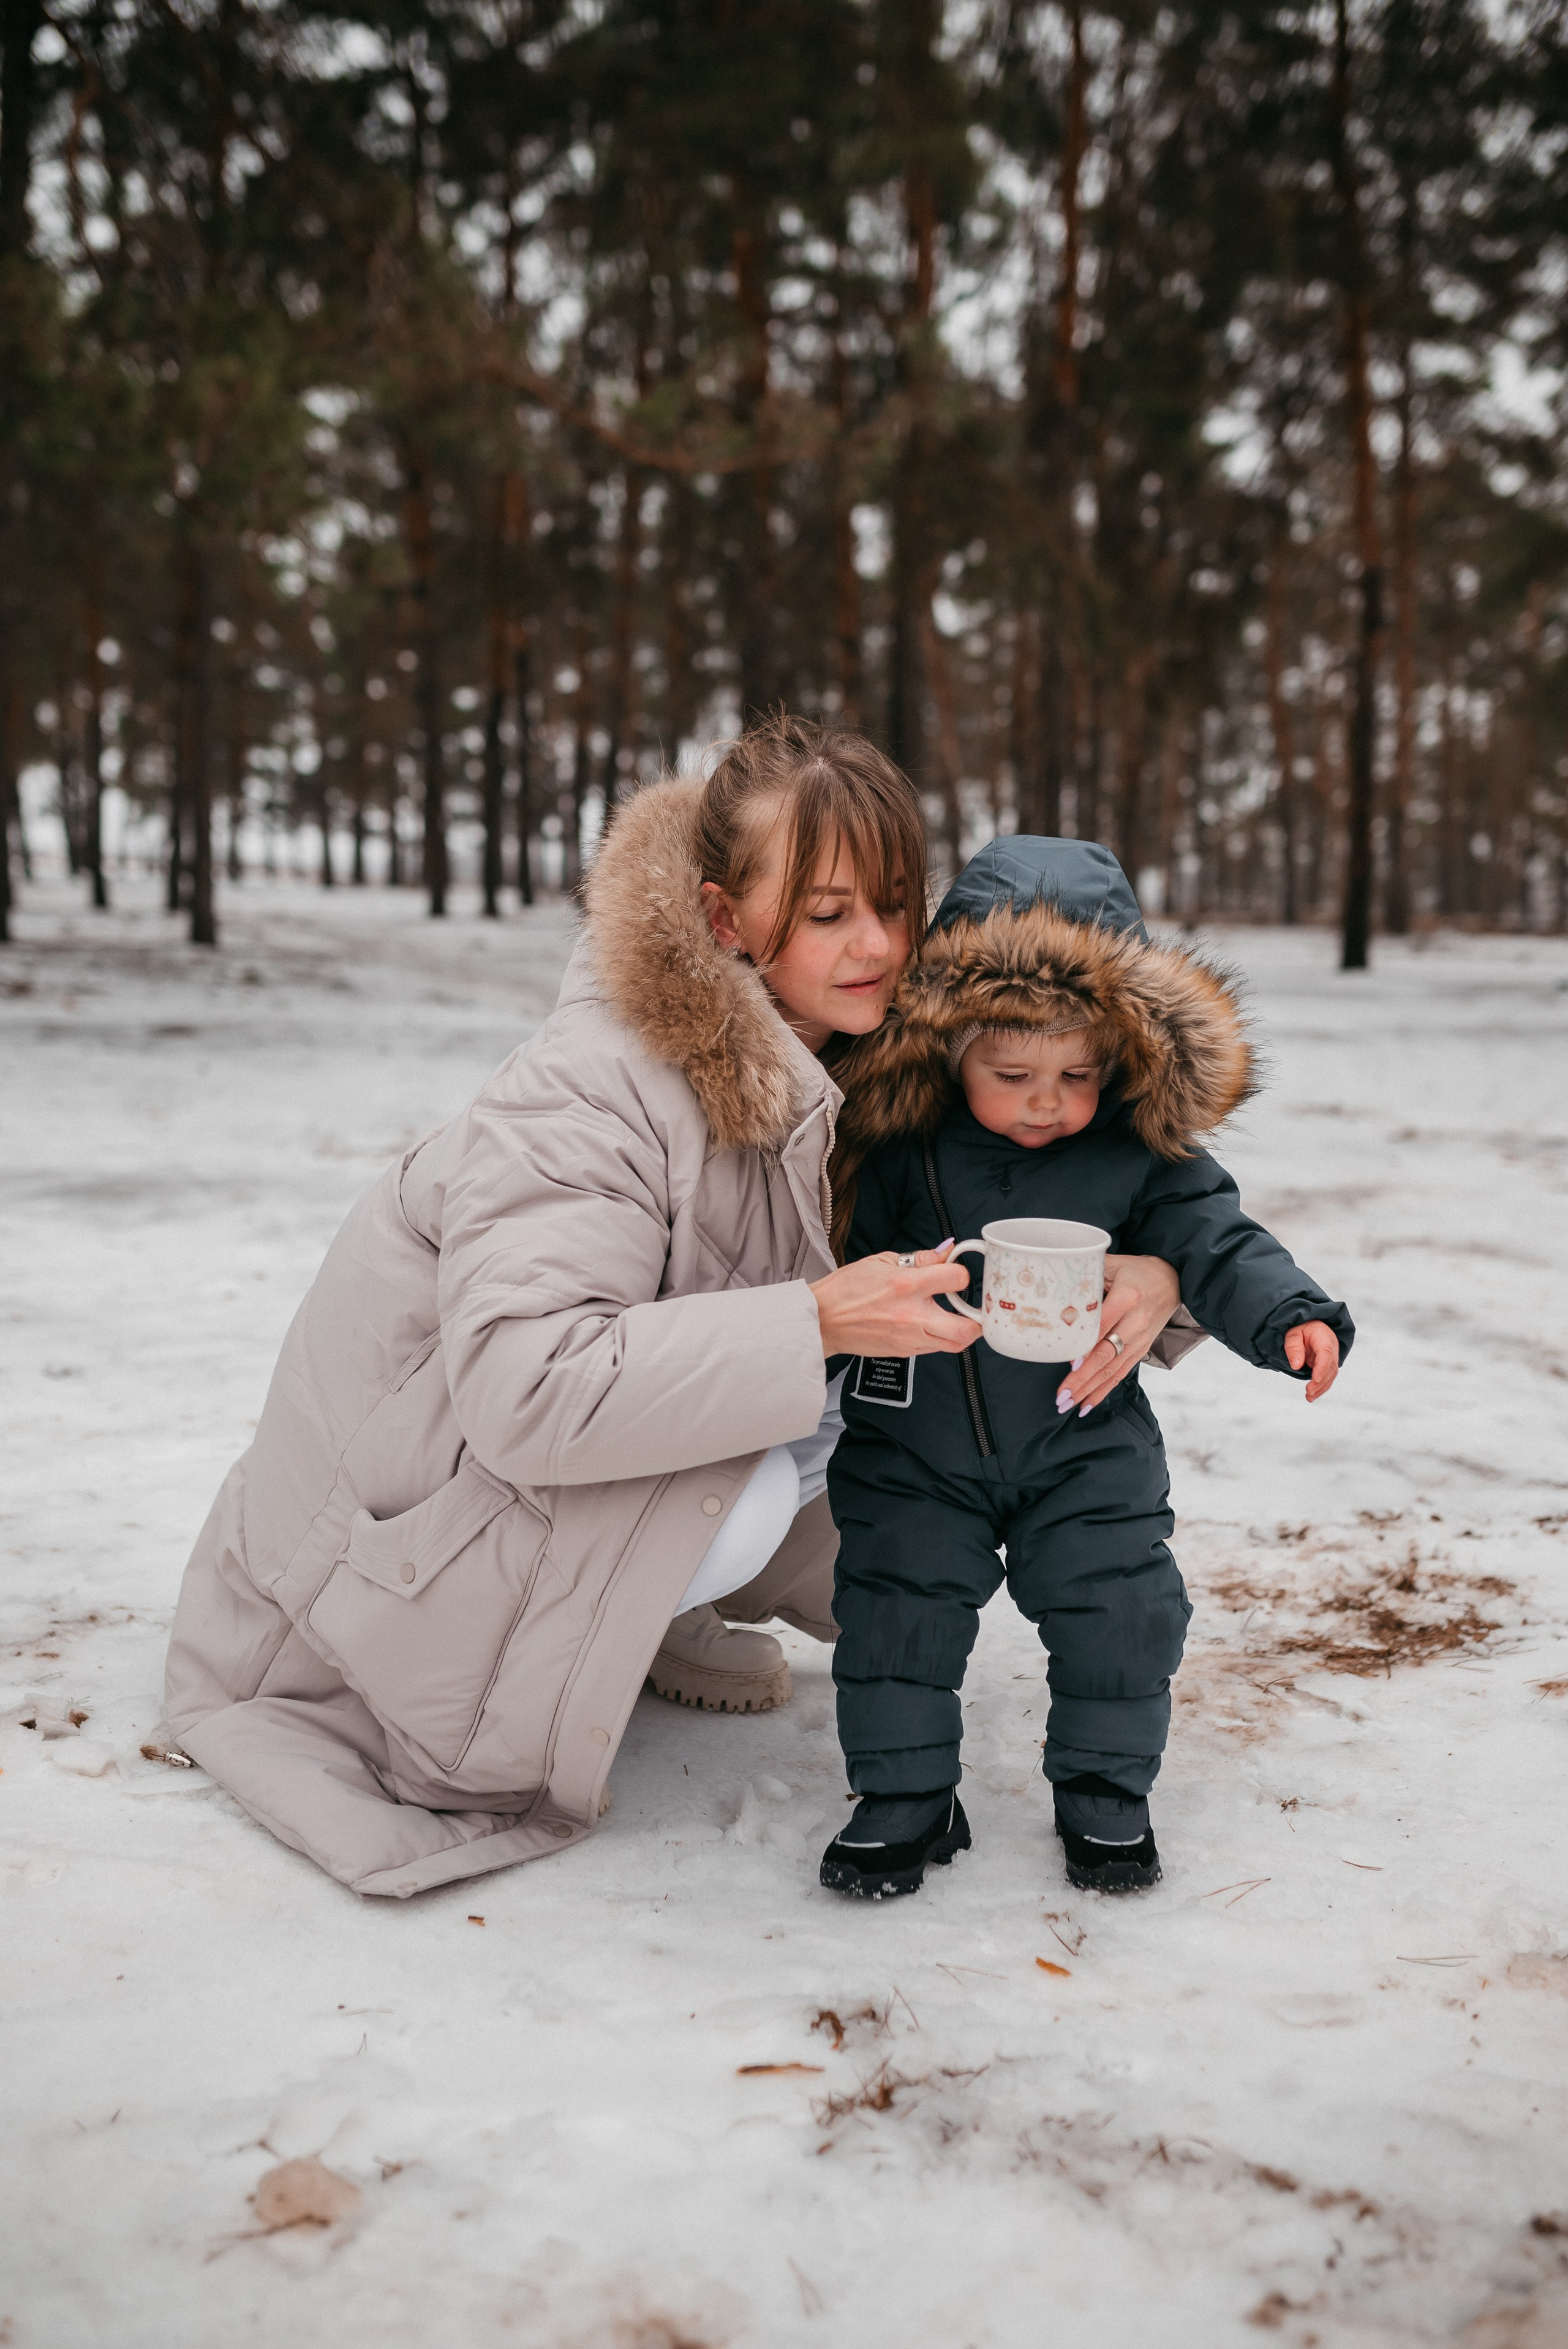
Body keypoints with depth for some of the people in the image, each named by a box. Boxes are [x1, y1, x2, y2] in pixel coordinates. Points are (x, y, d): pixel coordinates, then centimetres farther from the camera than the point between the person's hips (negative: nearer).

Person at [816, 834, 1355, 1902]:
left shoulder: (1141, 1155, -10)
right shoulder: (900, 1147, -12)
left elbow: (1218, 1244, -10)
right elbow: (844, 1267, 0)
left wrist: (1294, 1315, -25)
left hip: (1084, 1444, 1)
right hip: (914, 1444, 0)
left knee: (1121, 1608, 2)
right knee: (896, 1607, -1)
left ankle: (1106, 1789, 26)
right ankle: (908, 1796, 19)